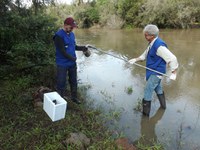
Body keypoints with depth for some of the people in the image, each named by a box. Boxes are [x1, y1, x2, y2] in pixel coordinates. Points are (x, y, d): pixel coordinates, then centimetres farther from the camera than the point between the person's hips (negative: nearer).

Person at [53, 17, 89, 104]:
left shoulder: (71, 34, 6)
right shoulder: (59, 36, -18)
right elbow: (62, 51, -21)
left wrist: (82, 48, -1)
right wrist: (72, 58, -14)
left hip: (72, 63, 7)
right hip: (62, 64, -7)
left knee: (74, 81, 19)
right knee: (61, 84, 4)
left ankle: (74, 97, 38)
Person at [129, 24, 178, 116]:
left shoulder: (159, 46, -26)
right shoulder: (152, 44, 4)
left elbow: (172, 59, -26)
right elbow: (145, 55, 15)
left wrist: (173, 73, -22)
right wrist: (135, 60, 1)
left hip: (156, 73, -10)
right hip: (153, 72, 10)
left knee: (148, 90, -6)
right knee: (158, 88, 25)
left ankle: (145, 113, 6)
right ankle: (163, 105, 45)